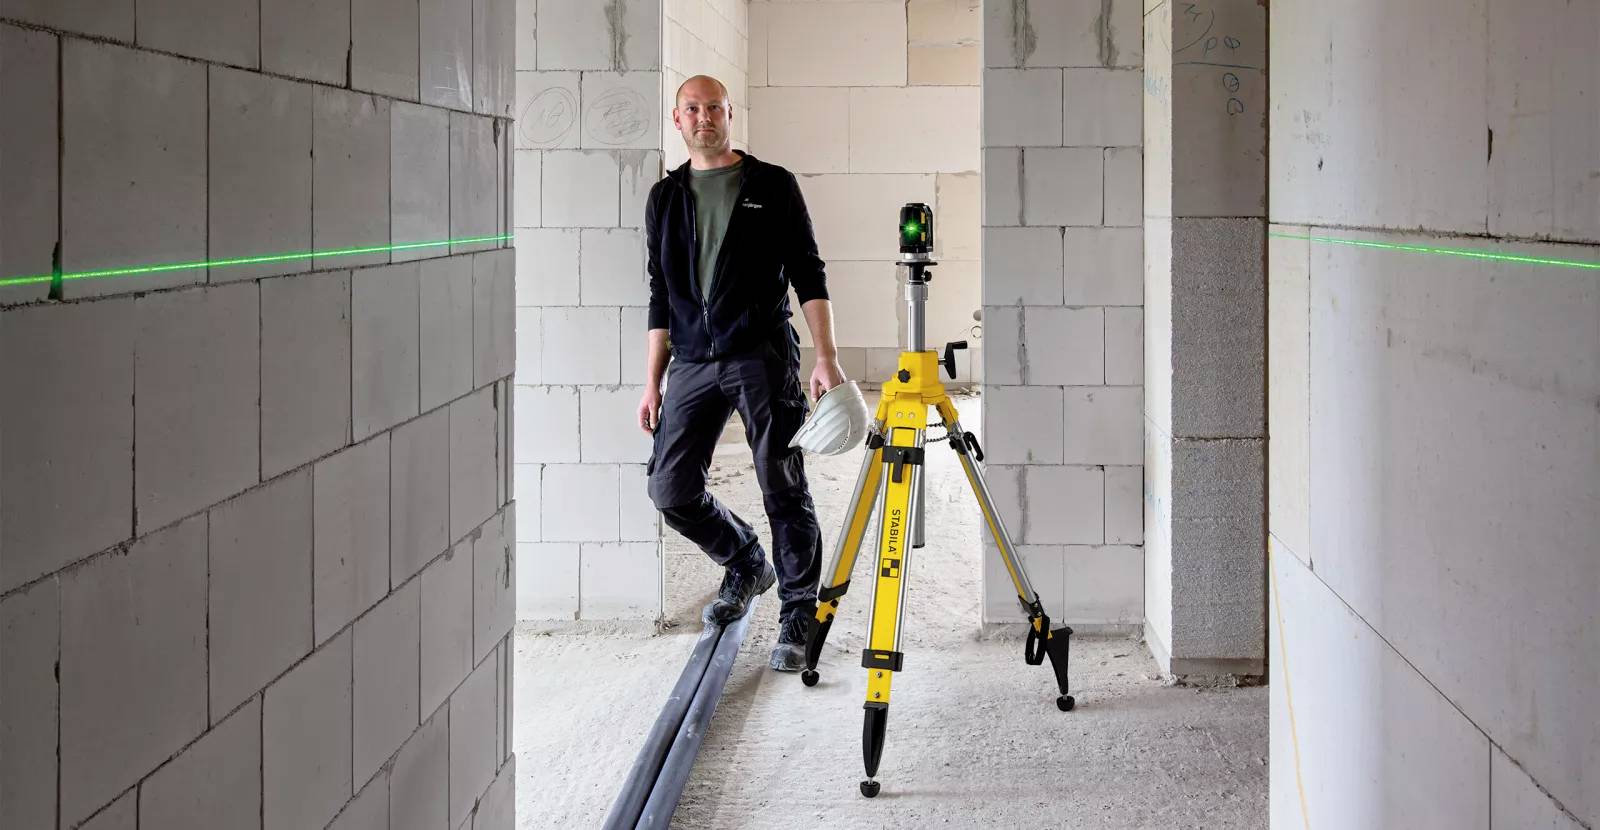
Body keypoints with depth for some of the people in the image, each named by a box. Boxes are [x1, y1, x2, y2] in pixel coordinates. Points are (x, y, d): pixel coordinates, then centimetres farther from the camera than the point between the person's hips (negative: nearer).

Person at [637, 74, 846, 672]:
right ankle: (745, 565, 26)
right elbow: (661, 297, 16)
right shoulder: (665, 198, 14)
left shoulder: (773, 186, 4)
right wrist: (652, 382, 11)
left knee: (783, 489, -4)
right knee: (670, 487, 0)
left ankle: (797, 616, 6)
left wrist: (827, 358, -10)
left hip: (762, 355, -4)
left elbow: (808, 275, 0)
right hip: (693, 362, 4)